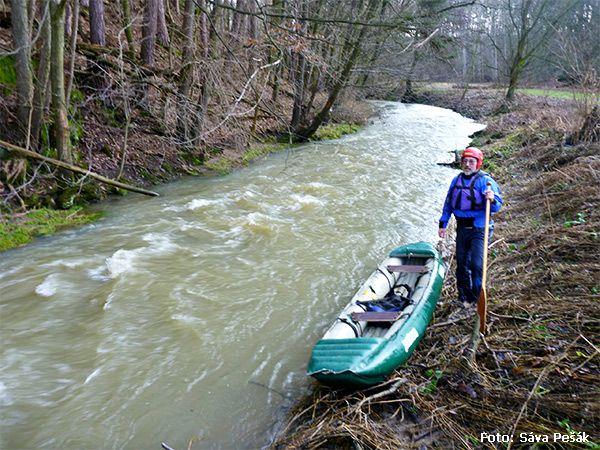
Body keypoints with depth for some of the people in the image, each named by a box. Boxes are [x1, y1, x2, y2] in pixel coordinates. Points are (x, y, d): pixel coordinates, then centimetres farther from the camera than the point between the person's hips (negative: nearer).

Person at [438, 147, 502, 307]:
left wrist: (492, 200, -41)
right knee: (462, 264, 9)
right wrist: (442, 224, 16)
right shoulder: (457, 180, 8)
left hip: (480, 230, -5)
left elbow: (496, 206, -18)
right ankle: (464, 297, 24)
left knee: (477, 265, -13)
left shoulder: (485, 181, -10)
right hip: (462, 229, 5)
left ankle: (478, 299, 6)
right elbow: (448, 203, 18)